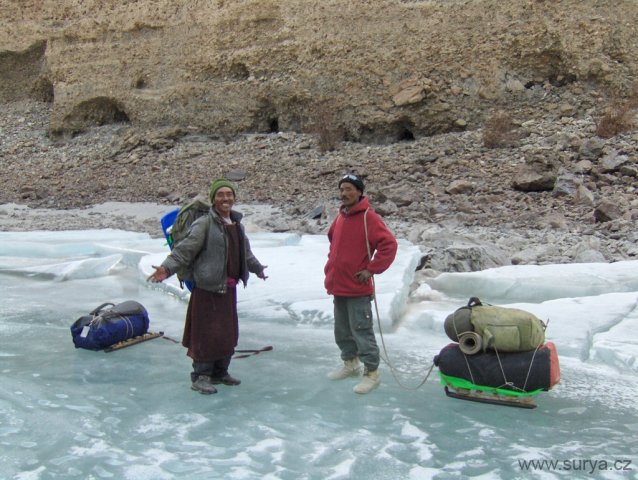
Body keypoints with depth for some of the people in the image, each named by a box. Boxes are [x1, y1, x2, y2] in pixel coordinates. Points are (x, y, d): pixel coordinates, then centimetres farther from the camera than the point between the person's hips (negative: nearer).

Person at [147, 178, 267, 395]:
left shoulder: (237, 225, 13)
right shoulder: (204, 224, -11)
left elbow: (245, 253, 30)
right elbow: (185, 249, -17)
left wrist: (257, 268, 44)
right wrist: (167, 268, -31)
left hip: (229, 289, 8)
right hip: (208, 289, -8)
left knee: (228, 333, 14)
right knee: (207, 334, -4)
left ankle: (220, 373, 30)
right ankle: (200, 377, 11)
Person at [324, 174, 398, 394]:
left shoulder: (369, 218, -13)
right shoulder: (340, 217, 11)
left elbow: (389, 244, -19)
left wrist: (371, 269, -18)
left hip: (357, 288, -8)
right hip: (338, 285, 8)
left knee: (361, 330, -4)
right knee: (342, 329, 18)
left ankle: (372, 373, 7)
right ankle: (350, 363, 35)